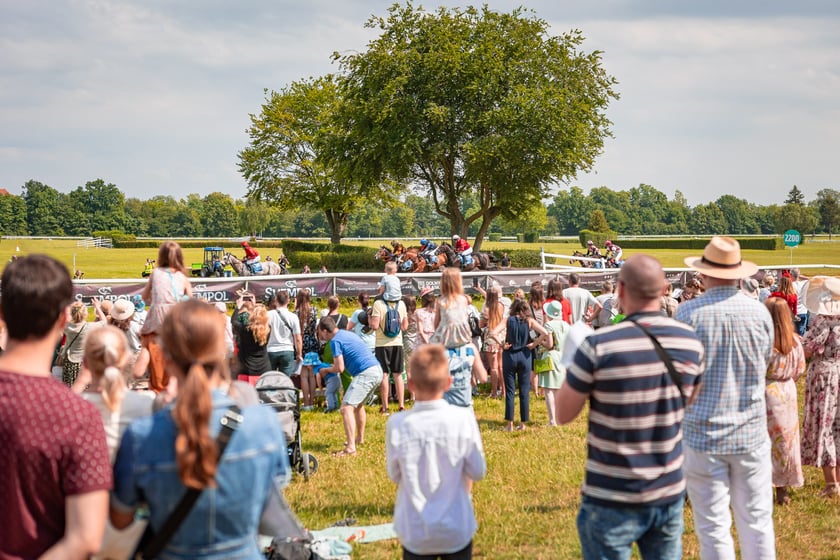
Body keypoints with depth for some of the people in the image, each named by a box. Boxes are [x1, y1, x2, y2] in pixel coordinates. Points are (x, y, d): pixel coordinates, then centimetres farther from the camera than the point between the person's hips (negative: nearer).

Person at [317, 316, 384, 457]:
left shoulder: (335, 341, -7)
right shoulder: (346, 334, 21)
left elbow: (339, 368, -11)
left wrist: (326, 370, 7)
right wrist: (332, 366, 29)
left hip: (366, 374, -10)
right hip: (377, 371, 10)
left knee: (346, 407, -15)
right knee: (358, 404, 30)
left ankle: (351, 448, -27)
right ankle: (360, 438, 45)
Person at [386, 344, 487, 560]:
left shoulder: (398, 424, -13)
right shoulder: (463, 419, -13)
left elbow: (394, 474, -1)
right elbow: (477, 471, -4)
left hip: (416, 532, 0)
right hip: (457, 529, 0)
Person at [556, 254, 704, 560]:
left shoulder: (599, 346, -19)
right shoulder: (691, 341, -3)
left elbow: (563, 414, -8)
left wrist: (573, 364, 7)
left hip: (612, 500, -4)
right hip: (669, 494, 4)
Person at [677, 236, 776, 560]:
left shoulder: (688, 312, -12)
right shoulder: (759, 312, -4)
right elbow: (765, 361, 10)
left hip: (703, 433, -2)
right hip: (750, 433, 2)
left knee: (713, 527, 4)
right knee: (757, 522, 11)